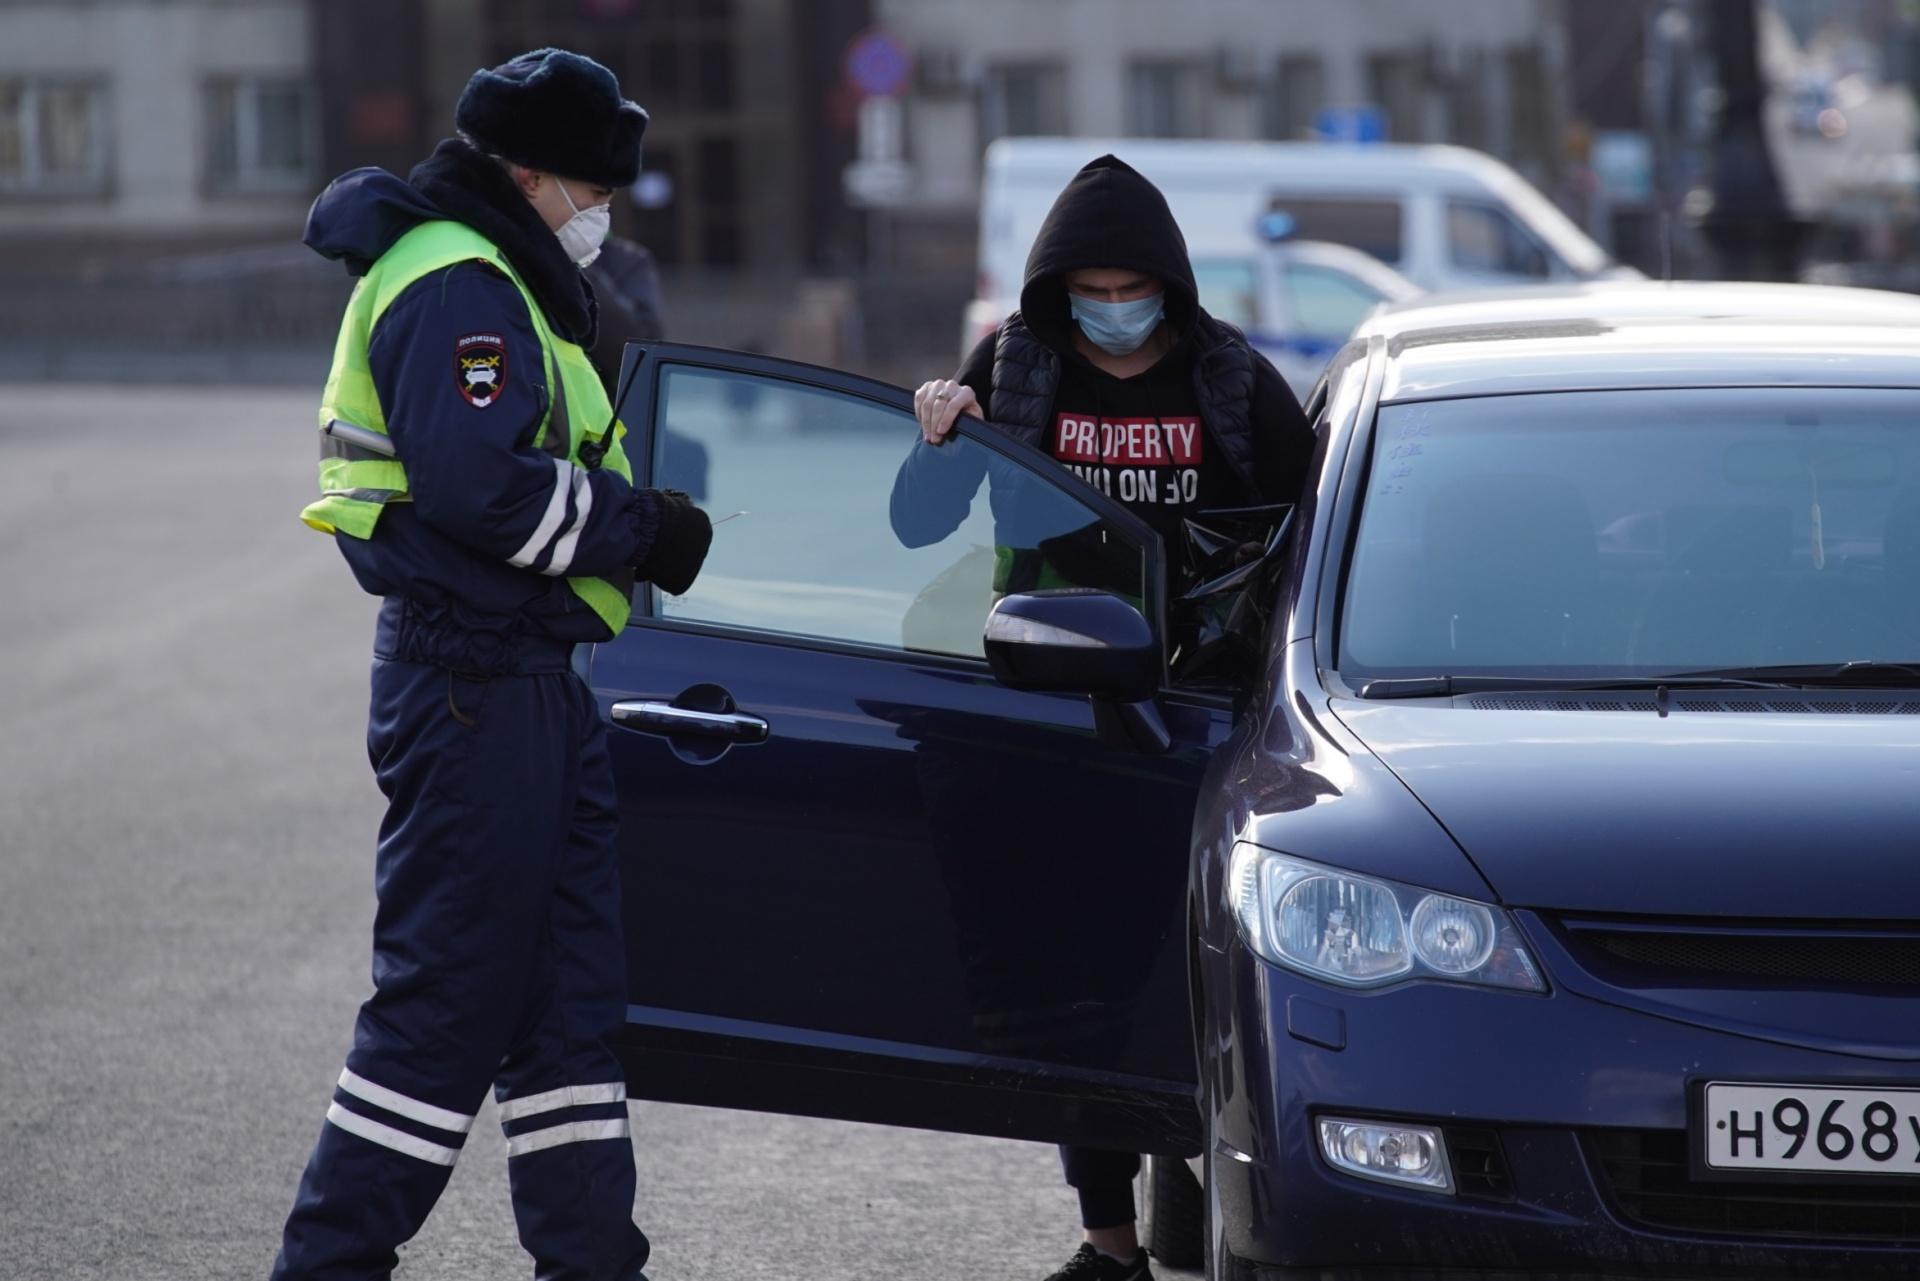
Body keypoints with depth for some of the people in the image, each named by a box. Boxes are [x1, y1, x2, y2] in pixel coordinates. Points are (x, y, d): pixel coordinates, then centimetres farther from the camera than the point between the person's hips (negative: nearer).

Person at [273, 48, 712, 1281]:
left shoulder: (496, 282, 20)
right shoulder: (456, 288, -15)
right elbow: (482, 487, -26)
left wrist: (633, 522, 7)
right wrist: (642, 528, -16)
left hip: (525, 677, 11)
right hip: (475, 680, -11)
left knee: (570, 982, 12)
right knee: (450, 991, -7)